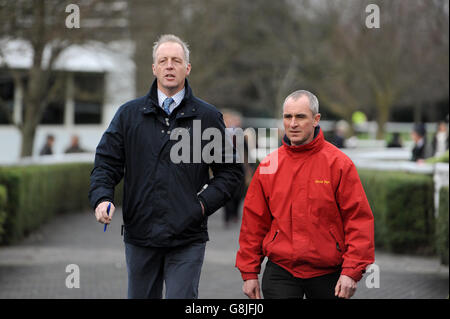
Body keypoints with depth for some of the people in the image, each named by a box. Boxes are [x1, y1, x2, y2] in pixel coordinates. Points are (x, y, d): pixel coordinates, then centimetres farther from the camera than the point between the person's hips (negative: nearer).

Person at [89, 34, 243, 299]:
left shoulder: (208, 117, 4)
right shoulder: (130, 114, 8)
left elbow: (231, 170, 8)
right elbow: (107, 162, 8)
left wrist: (204, 203, -6)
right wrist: (102, 198, -11)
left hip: (187, 240, -2)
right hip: (140, 237, 2)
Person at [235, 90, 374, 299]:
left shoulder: (338, 164, -4)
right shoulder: (268, 166, 4)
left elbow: (359, 219, -7)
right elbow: (253, 222, 8)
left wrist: (351, 272, -13)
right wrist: (249, 273, 5)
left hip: (327, 273, -1)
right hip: (280, 272, 1)